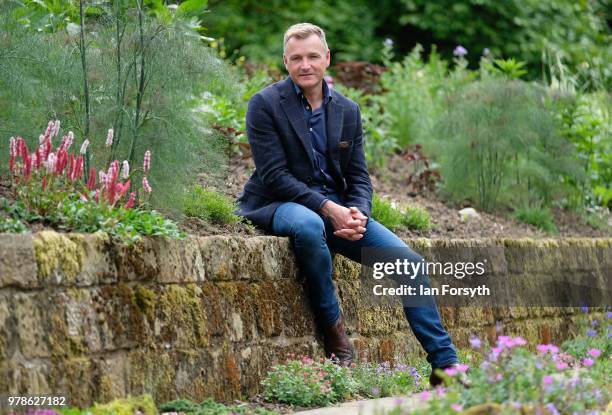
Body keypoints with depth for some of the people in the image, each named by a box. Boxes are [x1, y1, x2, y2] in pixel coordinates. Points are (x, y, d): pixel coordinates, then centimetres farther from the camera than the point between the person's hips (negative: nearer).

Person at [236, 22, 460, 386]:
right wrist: (328, 209, -23)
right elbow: (275, 175, -14)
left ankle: (446, 364, -1)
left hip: (336, 207, 5)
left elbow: (359, 177, 9)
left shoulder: (347, 110, 8)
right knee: (309, 226, -41)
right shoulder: (266, 104, -7)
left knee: (409, 261, -10)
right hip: (279, 204, -5)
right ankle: (333, 326, -19)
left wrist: (359, 213, -14)